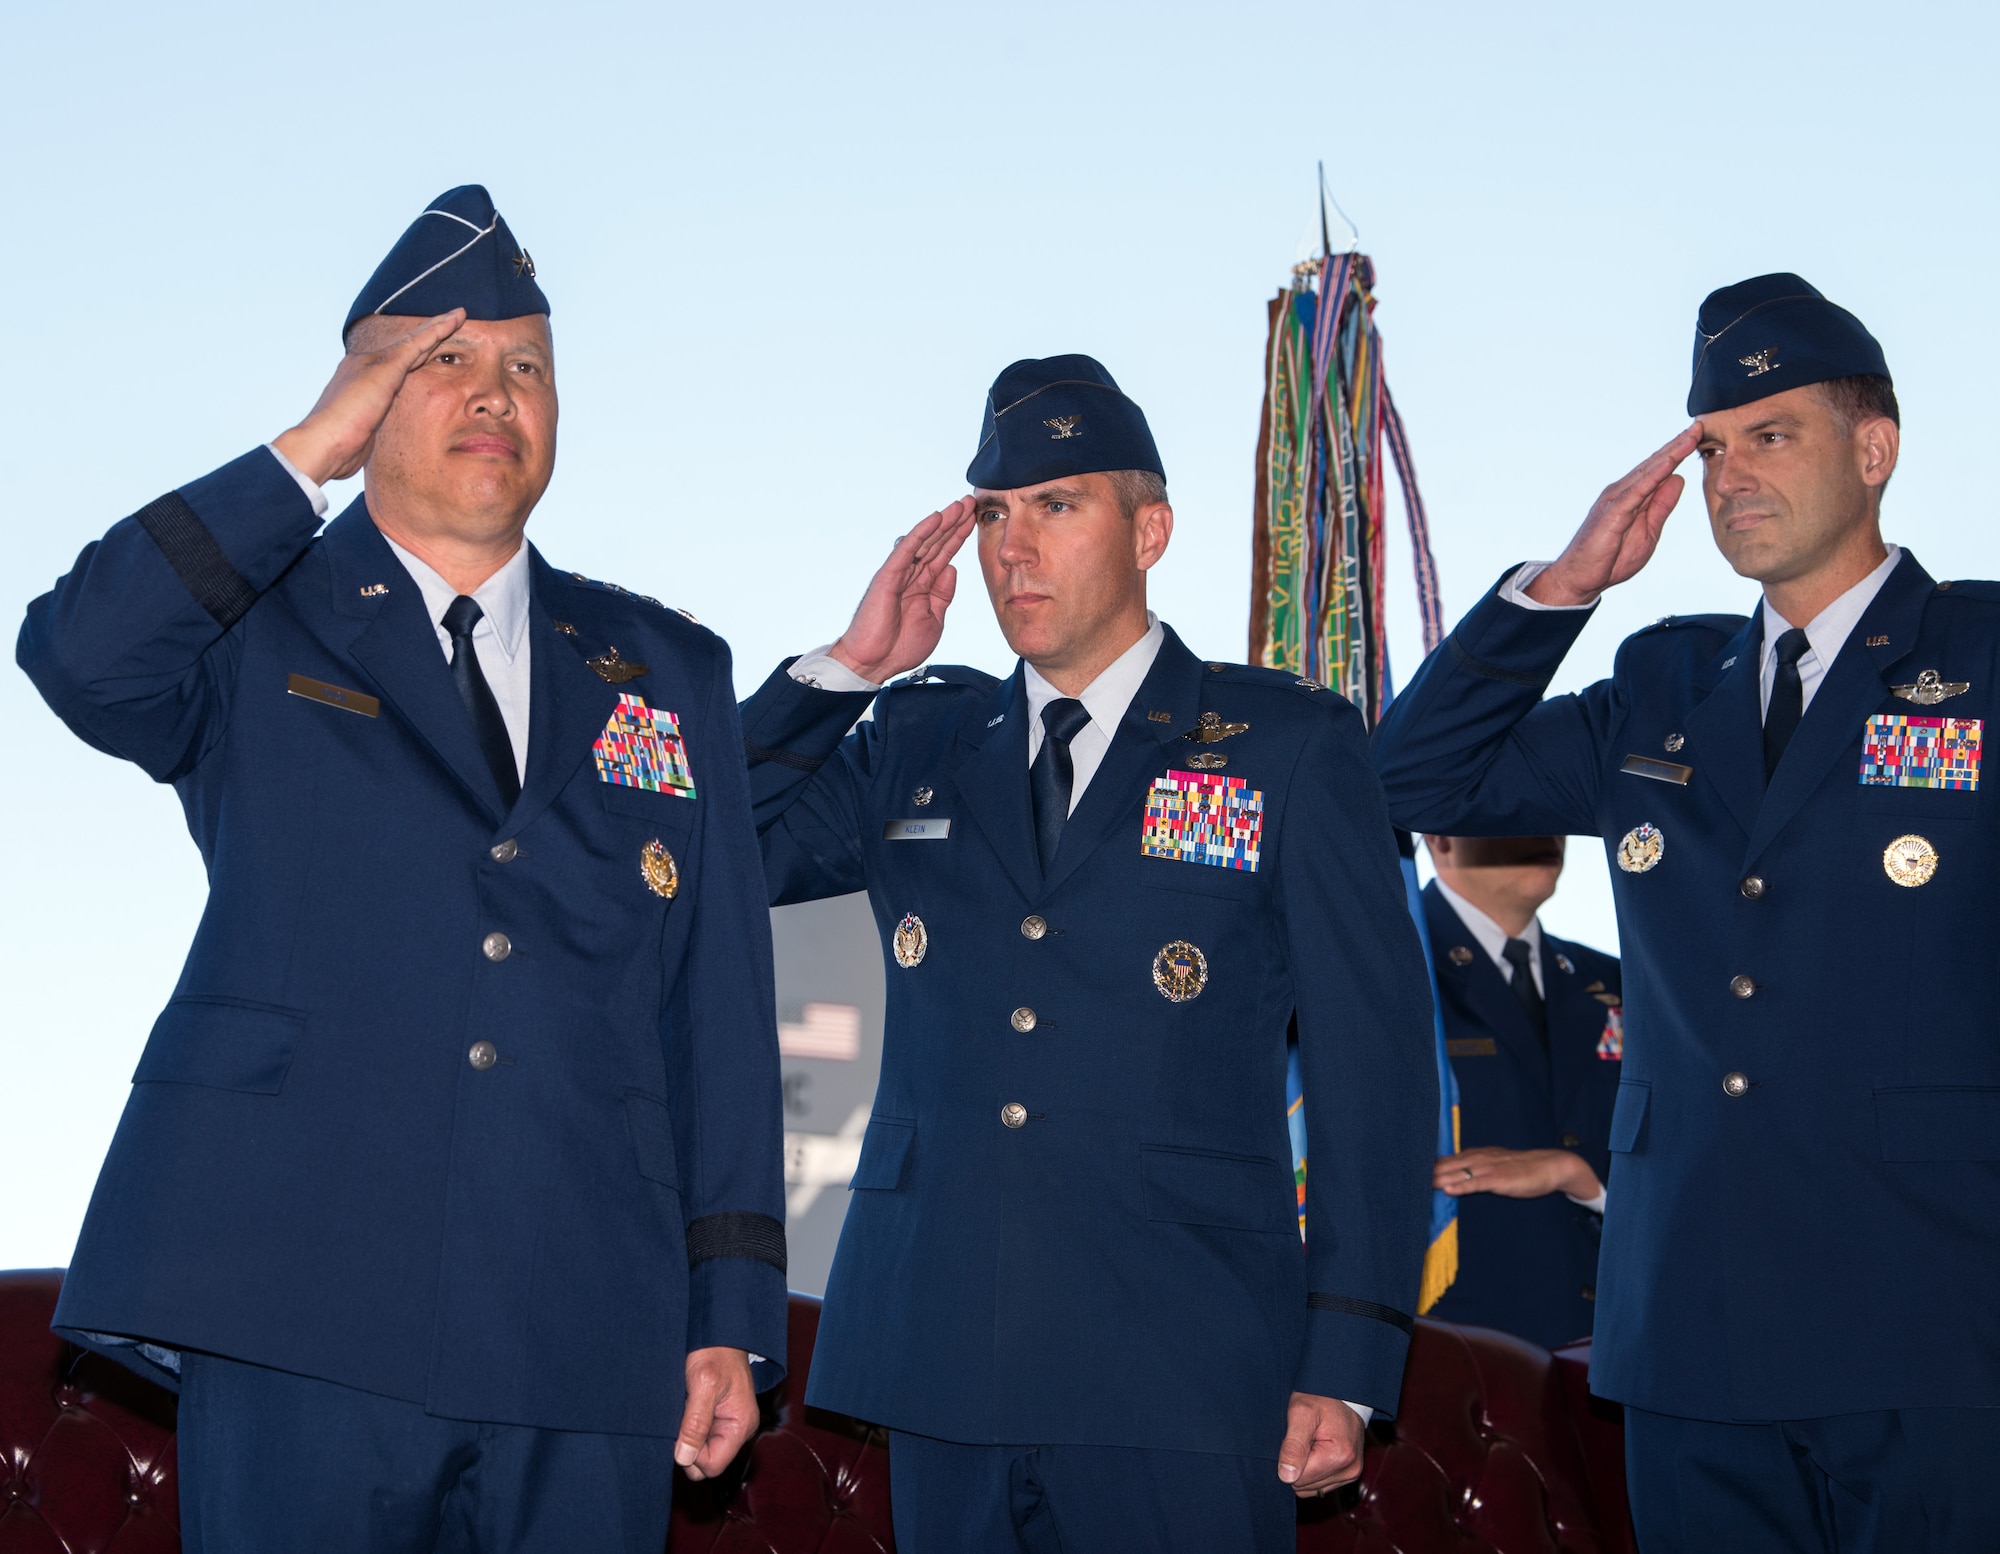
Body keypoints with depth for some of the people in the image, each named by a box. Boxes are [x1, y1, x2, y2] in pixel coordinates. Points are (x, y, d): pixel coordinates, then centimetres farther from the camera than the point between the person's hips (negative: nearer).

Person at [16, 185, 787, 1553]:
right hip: (300, 1330, -2)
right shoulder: (257, 633, 9)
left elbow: (723, 1009, 12)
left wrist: (733, 1315, 6)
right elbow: (78, 656, -15)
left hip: (588, 1348, 3)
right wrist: (305, 455, -8)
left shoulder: (669, 671, 16)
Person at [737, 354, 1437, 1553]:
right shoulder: (917, 745, 13)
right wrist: (851, 664, 2)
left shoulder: (1291, 748, 3)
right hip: (944, 1366, 3)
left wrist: (1346, 1367, -6)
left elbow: (1375, 1064, 0)